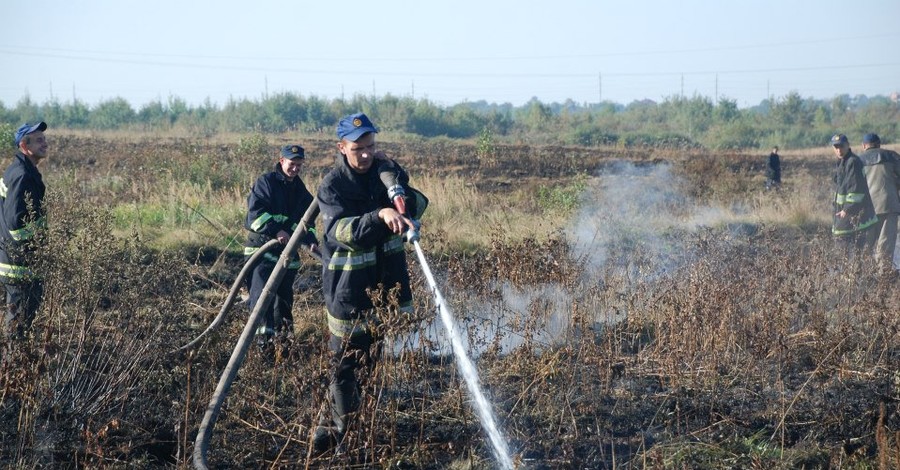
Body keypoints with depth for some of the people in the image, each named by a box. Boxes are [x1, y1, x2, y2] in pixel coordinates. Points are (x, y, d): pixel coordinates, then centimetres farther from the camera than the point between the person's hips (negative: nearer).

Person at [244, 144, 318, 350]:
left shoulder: (300, 189, 13)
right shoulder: (266, 182, -6)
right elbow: (255, 212, -17)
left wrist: (310, 240, -2)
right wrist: (275, 231, -28)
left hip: (288, 249, 6)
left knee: (284, 293, 14)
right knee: (262, 293, -16)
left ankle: (283, 330, 30)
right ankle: (263, 335, -17)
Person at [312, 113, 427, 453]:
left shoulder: (384, 171, 3)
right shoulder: (332, 186, -11)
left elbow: (419, 206, -4)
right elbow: (342, 230, -26)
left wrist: (393, 182, -22)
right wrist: (380, 215, -42)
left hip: (390, 278, 4)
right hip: (349, 287, -4)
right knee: (345, 360, 2)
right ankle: (341, 422, 19)